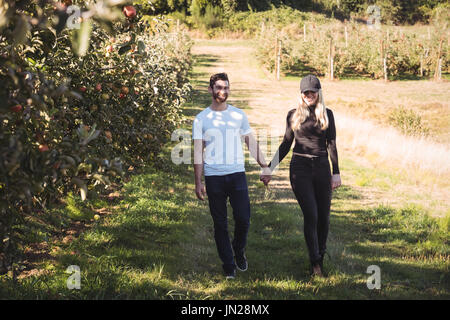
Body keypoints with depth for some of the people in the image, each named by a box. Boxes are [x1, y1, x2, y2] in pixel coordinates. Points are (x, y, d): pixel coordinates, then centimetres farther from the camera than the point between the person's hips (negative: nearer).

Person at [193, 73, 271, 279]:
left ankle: (239, 251, 23)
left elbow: (251, 143, 16)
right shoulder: (201, 119, 4)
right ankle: (228, 265, 14)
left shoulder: (239, 115, 9)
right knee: (220, 224, 3)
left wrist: (265, 167, 9)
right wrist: (198, 182, -3)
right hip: (213, 177, -1)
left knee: (243, 219, -6)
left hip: (237, 174, 1)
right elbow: (198, 153, 2)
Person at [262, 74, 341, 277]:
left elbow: (332, 145, 5)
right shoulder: (293, 115, 7)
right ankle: (315, 262, -4)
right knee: (310, 214, -12)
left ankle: (321, 253, 25)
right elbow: (286, 144, 12)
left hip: (321, 169, 1)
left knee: (324, 216, 3)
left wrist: (336, 172, -2)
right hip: (300, 169, -1)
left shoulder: (327, 115, 8)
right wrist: (270, 169, 9)